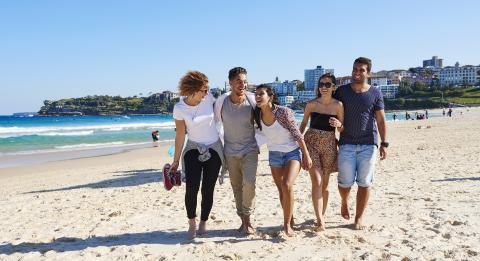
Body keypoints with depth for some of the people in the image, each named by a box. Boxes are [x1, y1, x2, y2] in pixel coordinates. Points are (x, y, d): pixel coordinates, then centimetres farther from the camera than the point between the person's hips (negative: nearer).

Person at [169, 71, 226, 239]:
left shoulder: (208, 98, -7)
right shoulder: (179, 109, -11)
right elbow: (180, 135, -4)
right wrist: (176, 160, -2)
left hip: (214, 150, 2)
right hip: (193, 150, -1)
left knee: (207, 190, 1)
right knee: (191, 188, -14)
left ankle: (203, 222, 22)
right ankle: (192, 223, 9)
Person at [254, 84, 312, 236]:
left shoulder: (284, 112, -20)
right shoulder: (258, 115, -7)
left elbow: (297, 134, -16)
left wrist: (306, 155, -14)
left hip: (292, 152, -5)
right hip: (274, 155, 5)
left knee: (287, 186, -22)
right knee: (281, 190, 9)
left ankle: (287, 224, -7)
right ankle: (290, 220, 28)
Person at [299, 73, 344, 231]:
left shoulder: (338, 105, -1)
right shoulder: (311, 104, 0)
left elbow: (342, 130, 4)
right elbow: (303, 124, 12)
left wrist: (338, 124, -17)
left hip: (328, 146, 1)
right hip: (311, 143, -1)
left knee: (324, 183, 9)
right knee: (316, 181, -12)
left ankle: (322, 216, 25)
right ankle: (320, 220, -14)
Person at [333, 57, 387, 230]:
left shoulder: (375, 93, 4)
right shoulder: (342, 91, 5)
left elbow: (381, 120, 4)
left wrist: (384, 143, -2)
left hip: (368, 144, 0)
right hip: (346, 144, 0)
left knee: (364, 183, 3)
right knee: (345, 182, 1)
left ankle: (359, 217, 17)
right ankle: (344, 202, 34)